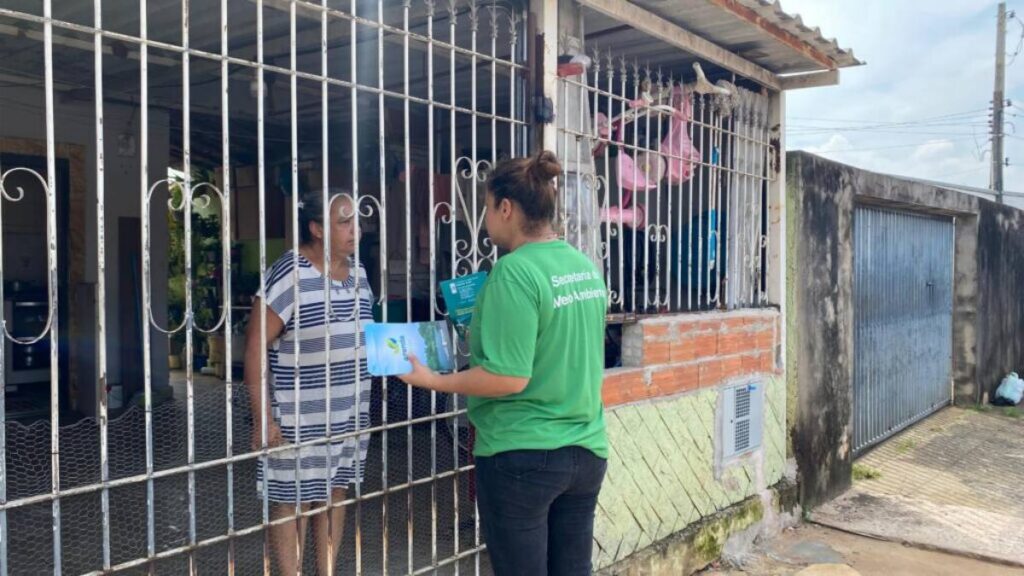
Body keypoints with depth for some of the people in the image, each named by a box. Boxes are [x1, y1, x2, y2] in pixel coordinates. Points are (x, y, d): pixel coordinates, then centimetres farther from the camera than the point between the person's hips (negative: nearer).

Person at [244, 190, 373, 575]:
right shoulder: (289, 275, -16)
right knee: (293, 502, 5)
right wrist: (263, 417, -18)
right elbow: (255, 345, -16)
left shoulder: (358, 273, 7)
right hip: (299, 419, -7)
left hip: (349, 414, 7)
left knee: (335, 493, 16)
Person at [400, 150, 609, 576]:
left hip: (522, 456, -7)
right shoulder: (586, 266, 5)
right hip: (587, 452, 7)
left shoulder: (515, 271, -18)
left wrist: (433, 381, -10)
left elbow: (509, 378, -22)